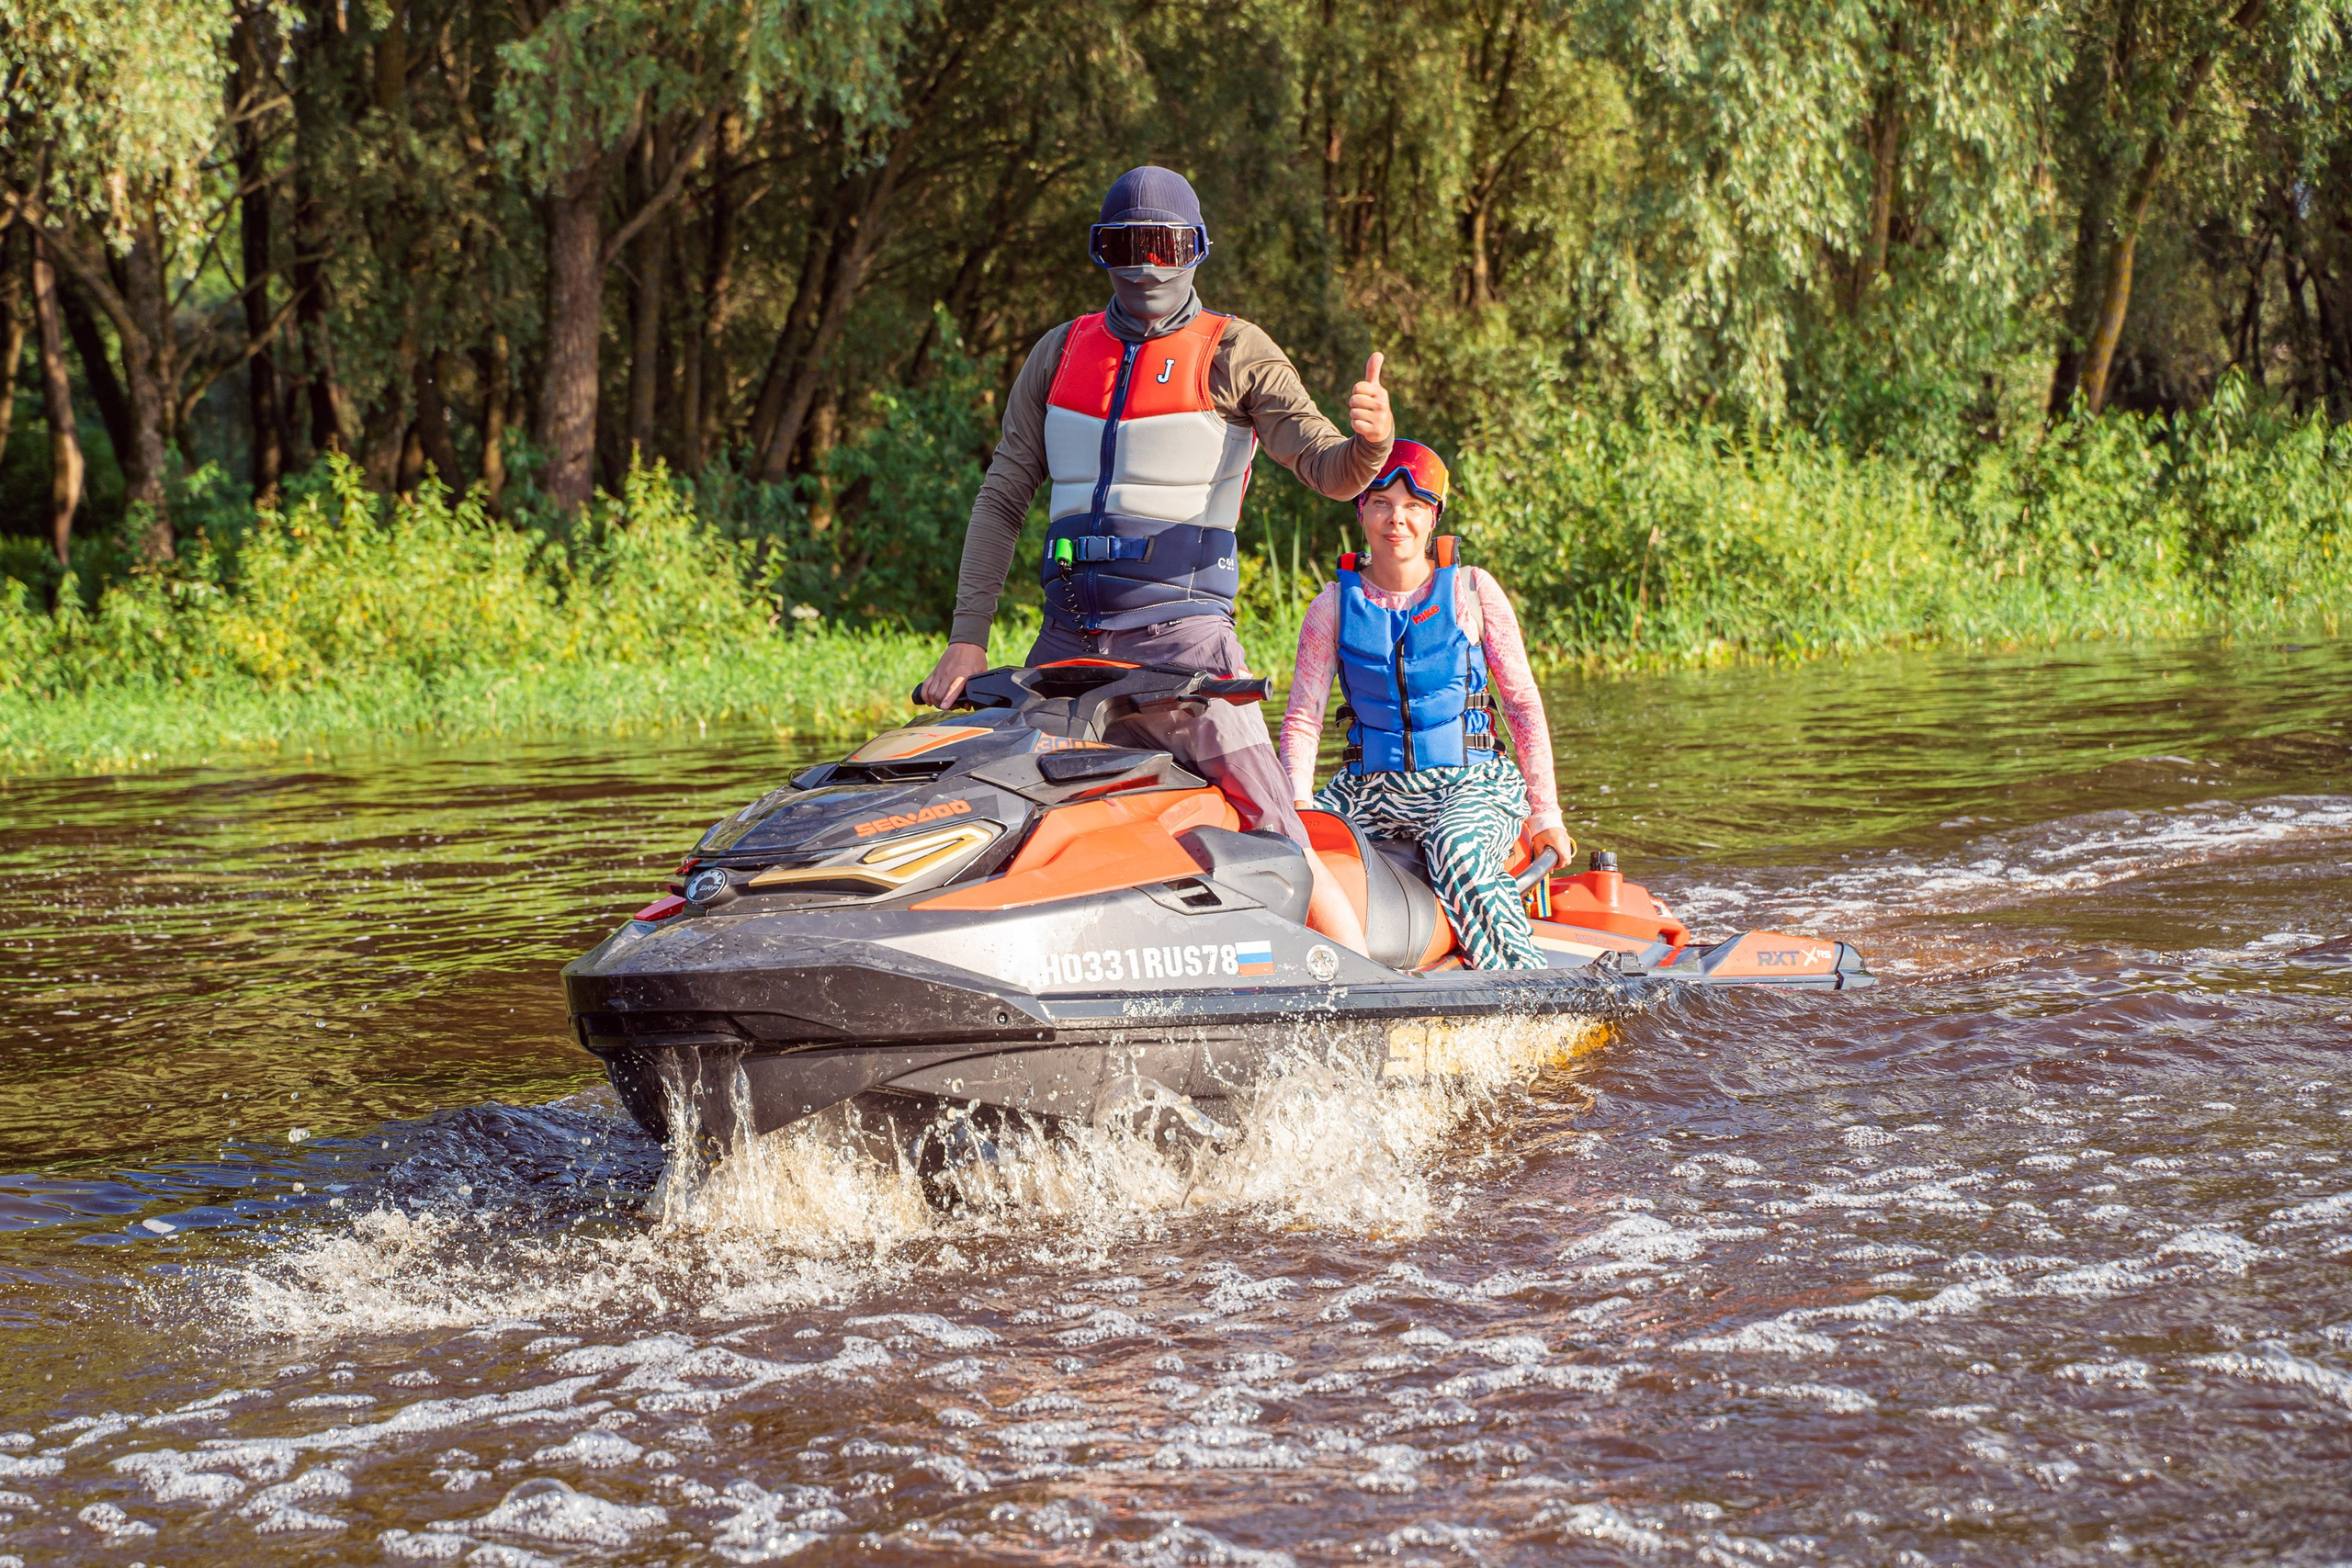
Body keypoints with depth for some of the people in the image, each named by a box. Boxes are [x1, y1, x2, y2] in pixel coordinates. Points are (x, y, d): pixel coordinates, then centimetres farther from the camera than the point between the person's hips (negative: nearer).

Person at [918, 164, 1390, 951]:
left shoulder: (1235, 353, 3)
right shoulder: (1060, 353, 15)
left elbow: (1329, 471, -5)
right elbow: (1002, 496, 14)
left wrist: (1370, 441, -30)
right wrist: (967, 636, 5)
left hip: (1181, 632, -5)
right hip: (1069, 639, 5)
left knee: (1274, 839, -13)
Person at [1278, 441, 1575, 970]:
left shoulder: (1472, 591, 3)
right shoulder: (1335, 607, 7)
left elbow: (1525, 706, 5)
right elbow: (1302, 720, 5)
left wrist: (1545, 815, -2)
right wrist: (1300, 805, -14)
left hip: (1473, 786, -3)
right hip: (1370, 786, 3)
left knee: (1458, 852, -36)